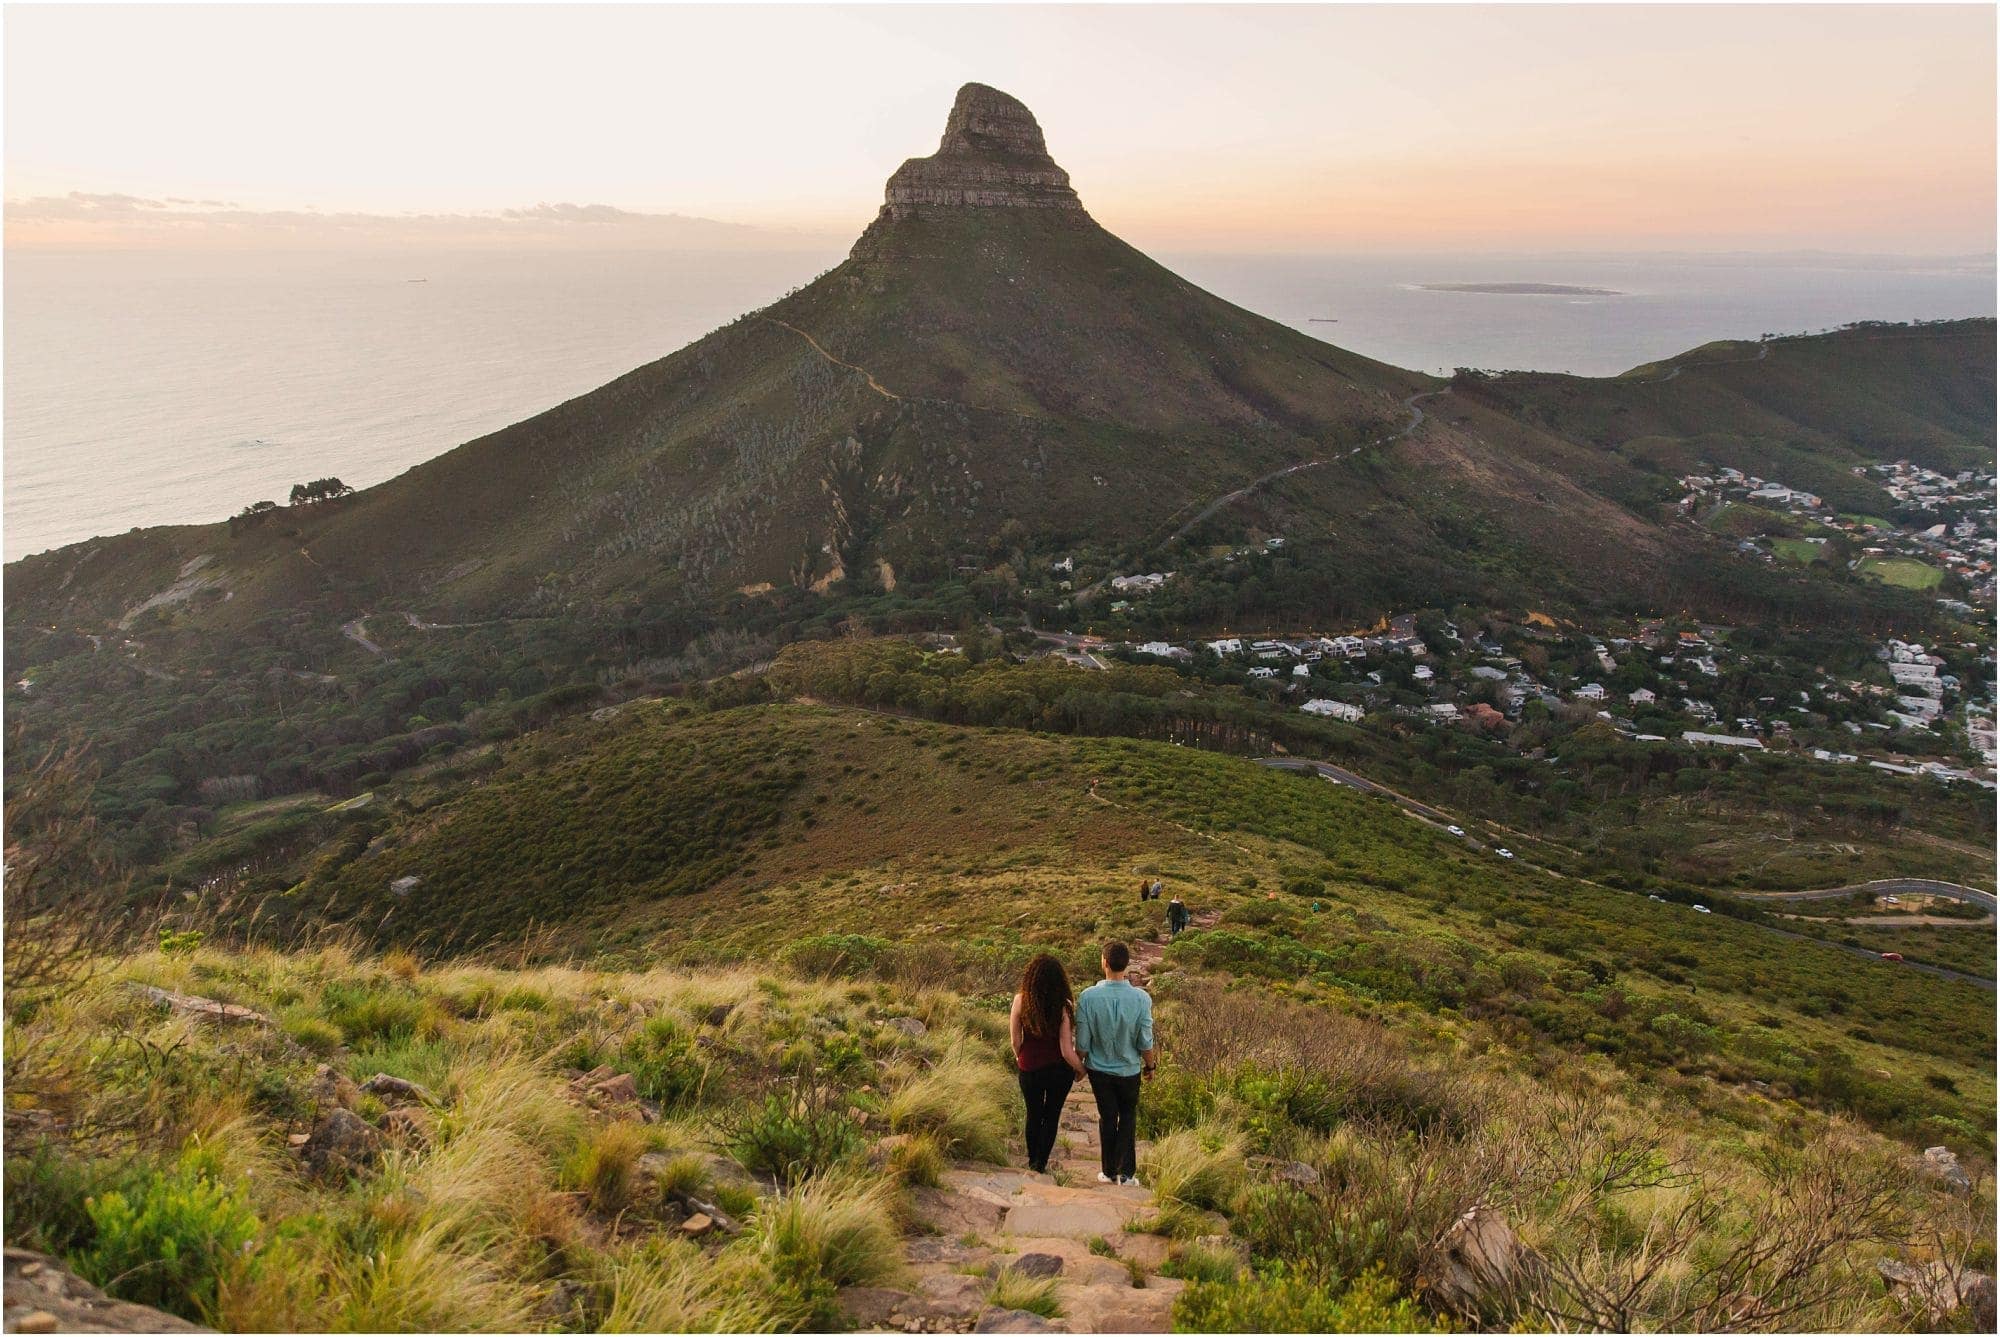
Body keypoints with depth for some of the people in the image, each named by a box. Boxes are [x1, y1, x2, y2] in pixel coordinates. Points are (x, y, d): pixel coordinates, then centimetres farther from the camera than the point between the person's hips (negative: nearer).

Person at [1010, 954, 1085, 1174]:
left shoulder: (1021, 1000, -18)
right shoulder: (1063, 1007, -22)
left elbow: (1016, 1040, -10)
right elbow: (1067, 1051, -19)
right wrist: (1080, 1069, 0)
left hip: (1030, 1069, 2)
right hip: (1059, 1071, -1)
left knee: (1034, 1114, 24)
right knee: (1052, 1116, 20)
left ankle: (1032, 1159, 40)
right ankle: (1040, 1163, 27)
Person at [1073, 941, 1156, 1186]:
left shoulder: (1088, 997, -22)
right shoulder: (1141, 998, -20)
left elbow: (1082, 1042, -14)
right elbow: (1145, 1042, -12)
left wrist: (1079, 1065, 6)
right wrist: (1149, 1066, 8)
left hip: (1099, 1069, 0)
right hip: (1129, 1071, 0)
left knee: (1107, 1117, 18)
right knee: (1128, 1117, 20)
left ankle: (1109, 1171, 28)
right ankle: (1126, 1173, 19)